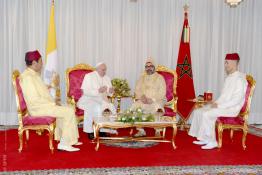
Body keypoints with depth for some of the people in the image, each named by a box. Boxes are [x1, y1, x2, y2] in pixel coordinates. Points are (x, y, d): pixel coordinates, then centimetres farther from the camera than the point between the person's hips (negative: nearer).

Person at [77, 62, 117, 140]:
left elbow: (109, 93, 13)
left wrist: (111, 91, -12)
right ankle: (90, 131, -28)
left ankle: (103, 130, -15)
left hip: (102, 100, 5)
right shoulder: (89, 76, -3)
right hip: (89, 99, -5)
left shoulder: (107, 78, 14)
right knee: (94, 107, -36)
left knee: (111, 107, -22)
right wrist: (98, 91, -26)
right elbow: (85, 91, -14)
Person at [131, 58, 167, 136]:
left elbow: (162, 93, -6)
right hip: (143, 100, 3)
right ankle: (141, 130, -19)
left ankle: (158, 131, -23)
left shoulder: (160, 78, 3)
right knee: (135, 106, -27)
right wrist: (142, 97, -12)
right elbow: (137, 90, 9)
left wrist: (152, 99, -19)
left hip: (157, 100, -3)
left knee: (157, 107, -37)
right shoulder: (142, 77, 15)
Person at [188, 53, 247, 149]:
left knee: (207, 114, -27)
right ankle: (205, 138, 1)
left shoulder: (240, 79, -14)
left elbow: (237, 100, -22)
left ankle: (212, 141, -17)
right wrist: (216, 102, 3)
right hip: (222, 106, 10)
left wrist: (219, 106, -22)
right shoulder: (228, 78, 16)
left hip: (231, 109, -9)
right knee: (198, 111, -2)